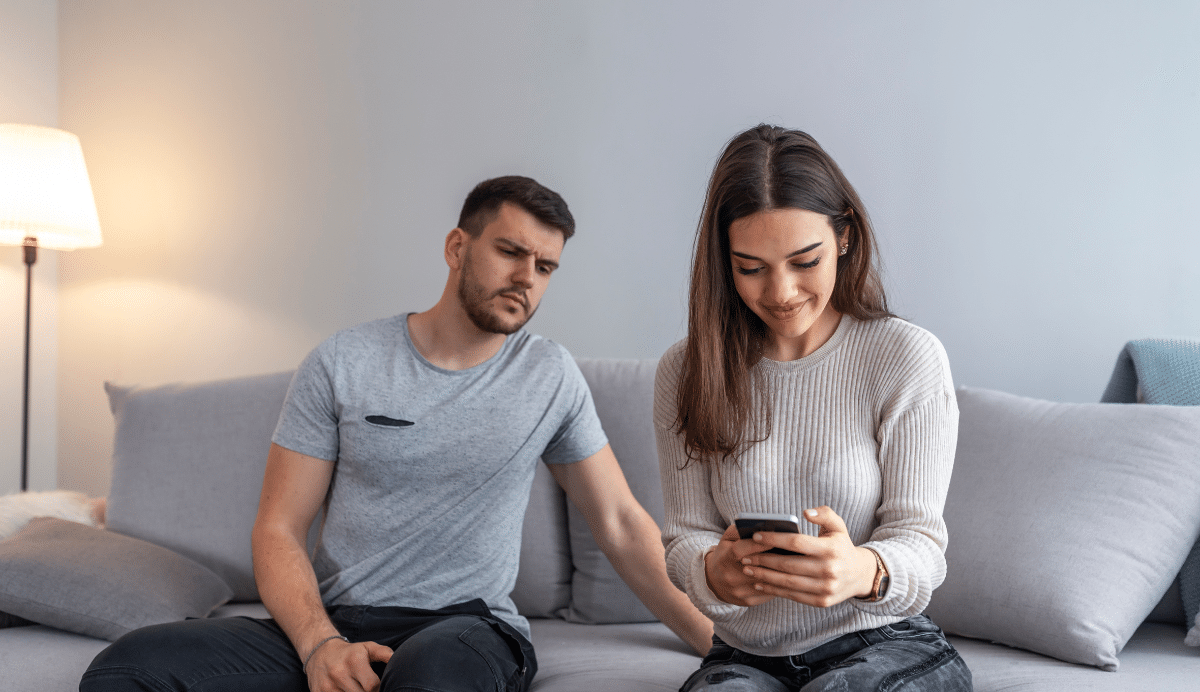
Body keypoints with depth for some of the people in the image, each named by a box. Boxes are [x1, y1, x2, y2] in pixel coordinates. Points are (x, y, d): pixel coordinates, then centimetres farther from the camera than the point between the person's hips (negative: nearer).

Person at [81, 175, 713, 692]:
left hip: (465, 627, -2)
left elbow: (619, 522, 12)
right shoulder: (341, 365, 3)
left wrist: (714, 637, 5)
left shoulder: (552, 378, 7)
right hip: (332, 624, 2)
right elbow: (278, 531, 1)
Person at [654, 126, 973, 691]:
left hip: (886, 646, 0)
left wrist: (863, 571, -34)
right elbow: (685, 535, 1)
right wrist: (715, 575, -25)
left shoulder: (908, 358, -6)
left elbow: (919, 538, -8)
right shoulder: (686, 371, 1)